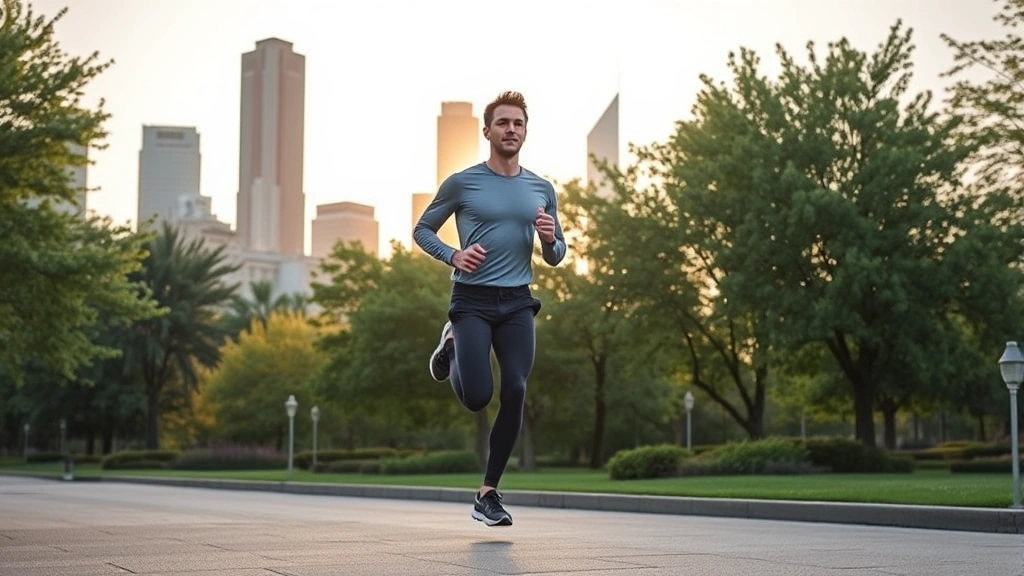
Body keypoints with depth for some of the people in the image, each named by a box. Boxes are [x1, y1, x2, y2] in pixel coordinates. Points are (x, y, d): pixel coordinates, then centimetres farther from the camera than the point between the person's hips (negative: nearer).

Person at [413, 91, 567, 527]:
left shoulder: (541, 190, 10)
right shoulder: (462, 183, -1)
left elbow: (555, 258, 16)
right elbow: (422, 230, 7)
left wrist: (550, 239, -7)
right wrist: (453, 255, -12)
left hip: (517, 303, 3)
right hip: (472, 300, -3)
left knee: (515, 394, -8)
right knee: (477, 397, -12)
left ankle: (488, 493, 4)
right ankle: (451, 347, 23)